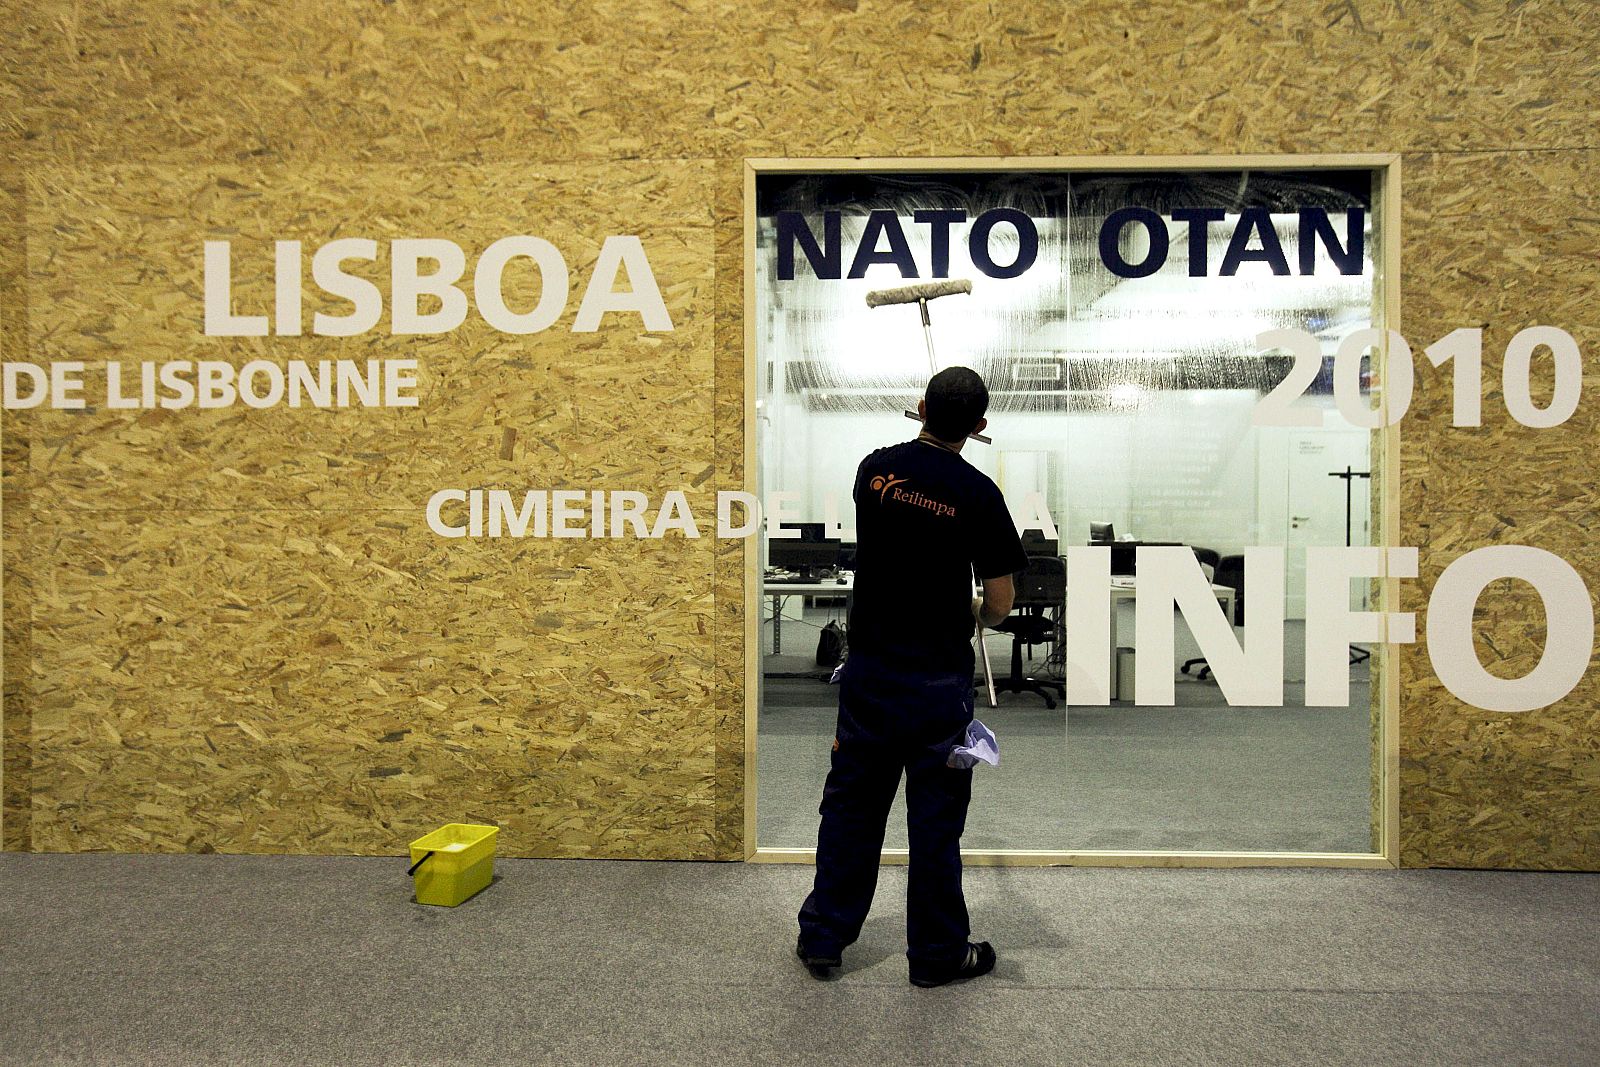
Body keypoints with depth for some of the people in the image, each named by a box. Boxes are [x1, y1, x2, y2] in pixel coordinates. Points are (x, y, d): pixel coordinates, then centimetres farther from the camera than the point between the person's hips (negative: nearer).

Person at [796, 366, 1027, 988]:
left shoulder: (875, 468, 0)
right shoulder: (977, 493, -13)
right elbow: (1000, 603, -9)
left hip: (868, 671, 4)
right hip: (938, 683, -4)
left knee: (851, 804, 16)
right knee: (936, 818, 9)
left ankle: (822, 938, 27)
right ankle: (936, 953, 25)